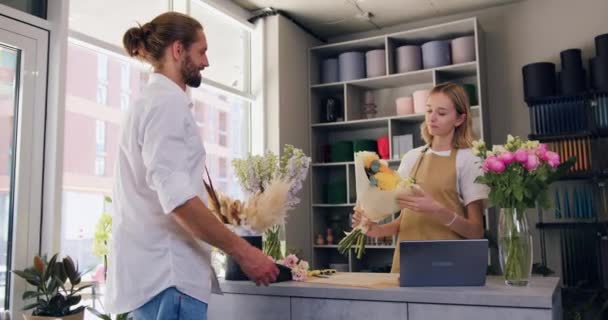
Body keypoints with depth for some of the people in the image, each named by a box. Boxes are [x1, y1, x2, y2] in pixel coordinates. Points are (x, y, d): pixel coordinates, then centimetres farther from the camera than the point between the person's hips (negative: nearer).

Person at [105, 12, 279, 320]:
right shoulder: (167, 102, -11)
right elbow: (176, 197, -22)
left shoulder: (151, 100, 20)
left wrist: (220, 212, 24)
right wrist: (242, 250, -18)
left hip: (154, 269, 10)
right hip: (166, 272, -10)